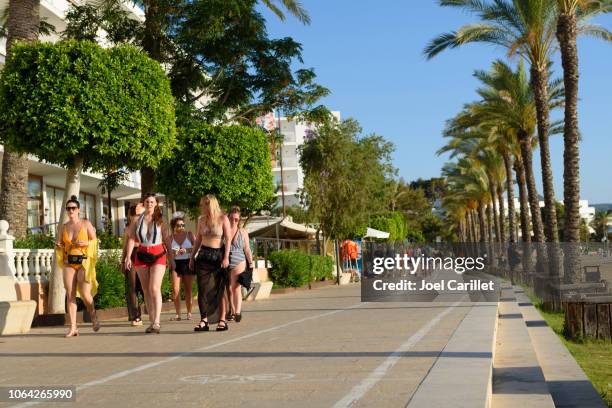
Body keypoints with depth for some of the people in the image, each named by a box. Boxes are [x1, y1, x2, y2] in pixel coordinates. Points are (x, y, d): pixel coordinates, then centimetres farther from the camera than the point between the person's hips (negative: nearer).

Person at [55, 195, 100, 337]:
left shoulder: (86, 224, 3)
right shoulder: (63, 227, 11)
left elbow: (95, 241, 5)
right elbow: (59, 246, 16)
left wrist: (86, 243, -14)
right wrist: (59, 246, -6)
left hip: (84, 261, -3)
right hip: (69, 263, 3)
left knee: (84, 294, -10)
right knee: (70, 295, -3)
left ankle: (93, 316, 19)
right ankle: (73, 328, -2)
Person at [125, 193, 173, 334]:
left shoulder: (160, 220, 2)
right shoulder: (138, 220, 5)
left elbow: (166, 240, 2)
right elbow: (132, 238, 1)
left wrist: (171, 258, 0)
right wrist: (128, 256, -9)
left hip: (158, 255, -3)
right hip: (142, 255, 3)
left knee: (155, 288, -16)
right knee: (146, 290, 7)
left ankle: (157, 322, -20)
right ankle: (151, 321, 13)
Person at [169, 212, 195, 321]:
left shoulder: (189, 234, 4)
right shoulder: (171, 237, 6)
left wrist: (187, 250, -15)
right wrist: (174, 252, -12)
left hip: (187, 263, 0)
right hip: (176, 264, 0)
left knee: (188, 290, 3)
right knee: (175, 290, -10)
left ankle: (189, 313, 13)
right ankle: (178, 314, -2)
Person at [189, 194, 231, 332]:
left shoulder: (223, 218, -5)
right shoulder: (201, 220, 8)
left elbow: (228, 239, -7)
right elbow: (198, 239, 15)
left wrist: (226, 257, -15)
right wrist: (192, 257, 12)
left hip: (218, 255, -4)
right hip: (203, 256, 4)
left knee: (220, 289, 0)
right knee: (203, 288, -1)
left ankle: (222, 320, 4)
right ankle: (204, 320, 2)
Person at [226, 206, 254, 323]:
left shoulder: (243, 232, 9)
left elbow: (247, 249, 13)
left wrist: (251, 263, 9)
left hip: (239, 262, -1)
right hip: (225, 263, 1)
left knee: (236, 287, -12)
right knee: (229, 288, 5)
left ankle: (237, 312, -21)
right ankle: (232, 311, 15)